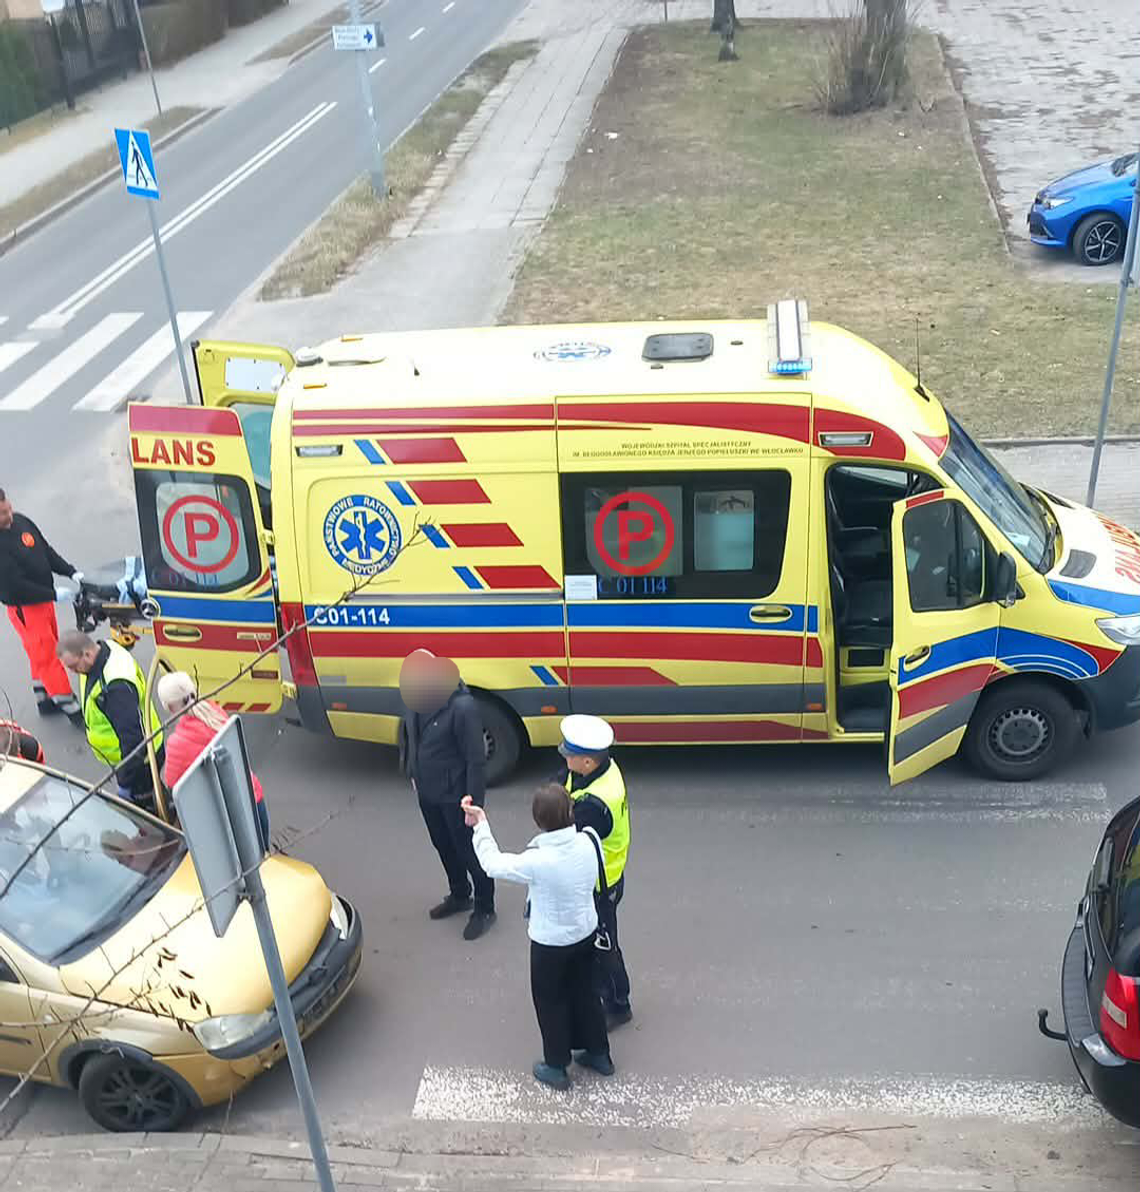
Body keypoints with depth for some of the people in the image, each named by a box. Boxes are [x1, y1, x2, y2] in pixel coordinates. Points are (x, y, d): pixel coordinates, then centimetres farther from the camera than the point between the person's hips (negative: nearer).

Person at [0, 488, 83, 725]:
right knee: (46, 656, -1)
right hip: (23, 607, -8)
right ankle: (71, 709, 6)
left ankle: (45, 700, 36)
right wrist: (54, 595, -21)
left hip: (44, 599, 8)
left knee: (45, 652, 20)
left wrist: (71, 572, -2)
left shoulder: (20, 521, -2)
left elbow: (47, 551, 8)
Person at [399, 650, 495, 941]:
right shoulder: (418, 700, -7)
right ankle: (459, 896, 45)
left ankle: (484, 908, 28)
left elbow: (475, 759, -23)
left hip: (455, 795, -7)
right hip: (427, 792, 7)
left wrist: (473, 802, -20)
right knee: (444, 847, 24)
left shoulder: (462, 707, -28)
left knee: (469, 852, 9)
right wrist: (412, 775, 14)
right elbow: (408, 737, 13)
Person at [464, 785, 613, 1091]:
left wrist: (481, 825, -5)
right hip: (586, 933, 5)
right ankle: (598, 1053, 43)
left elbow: (492, 863, -17)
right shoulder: (589, 841, -21)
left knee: (550, 1002, 19)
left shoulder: (537, 861, -34)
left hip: (550, 943, -5)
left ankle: (556, 1068, 35)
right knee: (584, 992, 26)